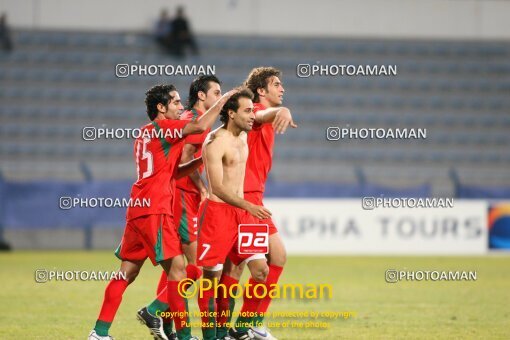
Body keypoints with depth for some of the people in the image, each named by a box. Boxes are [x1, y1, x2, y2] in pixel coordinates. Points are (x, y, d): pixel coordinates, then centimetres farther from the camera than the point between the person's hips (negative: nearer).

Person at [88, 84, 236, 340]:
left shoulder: (146, 133, 22)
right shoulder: (162, 127, -5)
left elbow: (172, 172, 26)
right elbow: (200, 126, -18)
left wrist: (200, 160, 14)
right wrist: (222, 101, -6)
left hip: (138, 210, 9)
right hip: (154, 210, -9)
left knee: (127, 272, 10)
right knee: (177, 267, -8)